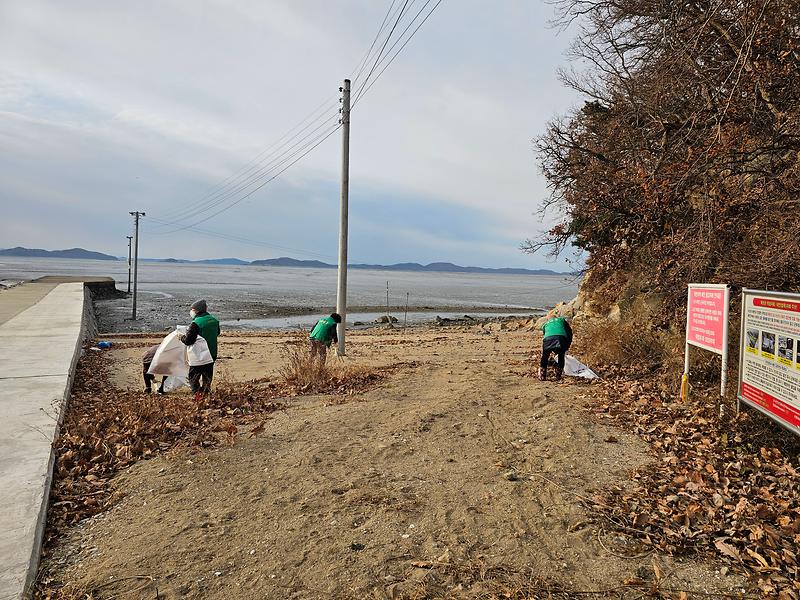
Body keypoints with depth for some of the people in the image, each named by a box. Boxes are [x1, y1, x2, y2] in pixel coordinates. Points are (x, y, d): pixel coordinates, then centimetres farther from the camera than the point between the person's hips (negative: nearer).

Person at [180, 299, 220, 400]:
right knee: (207, 377, 18)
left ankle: (198, 394, -8)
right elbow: (217, 333, 21)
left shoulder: (196, 323, -20)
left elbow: (188, 341, -20)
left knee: (193, 377, 5)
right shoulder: (214, 320, 3)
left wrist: (182, 337, -1)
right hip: (212, 354, 7)